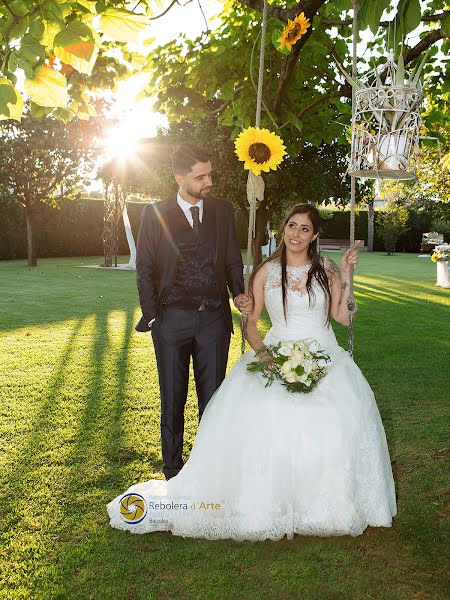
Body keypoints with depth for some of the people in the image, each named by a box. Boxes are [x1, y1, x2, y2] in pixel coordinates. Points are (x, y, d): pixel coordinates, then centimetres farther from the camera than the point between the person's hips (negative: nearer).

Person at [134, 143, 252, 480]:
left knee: (213, 398, 9)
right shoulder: (155, 214, -2)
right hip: (172, 320, -1)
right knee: (173, 399, 11)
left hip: (214, 318, 2)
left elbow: (233, 260, 10)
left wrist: (239, 293, -7)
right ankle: (173, 468, 28)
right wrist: (152, 317, -4)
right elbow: (145, 270, 1)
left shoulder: (223, 211, 5)